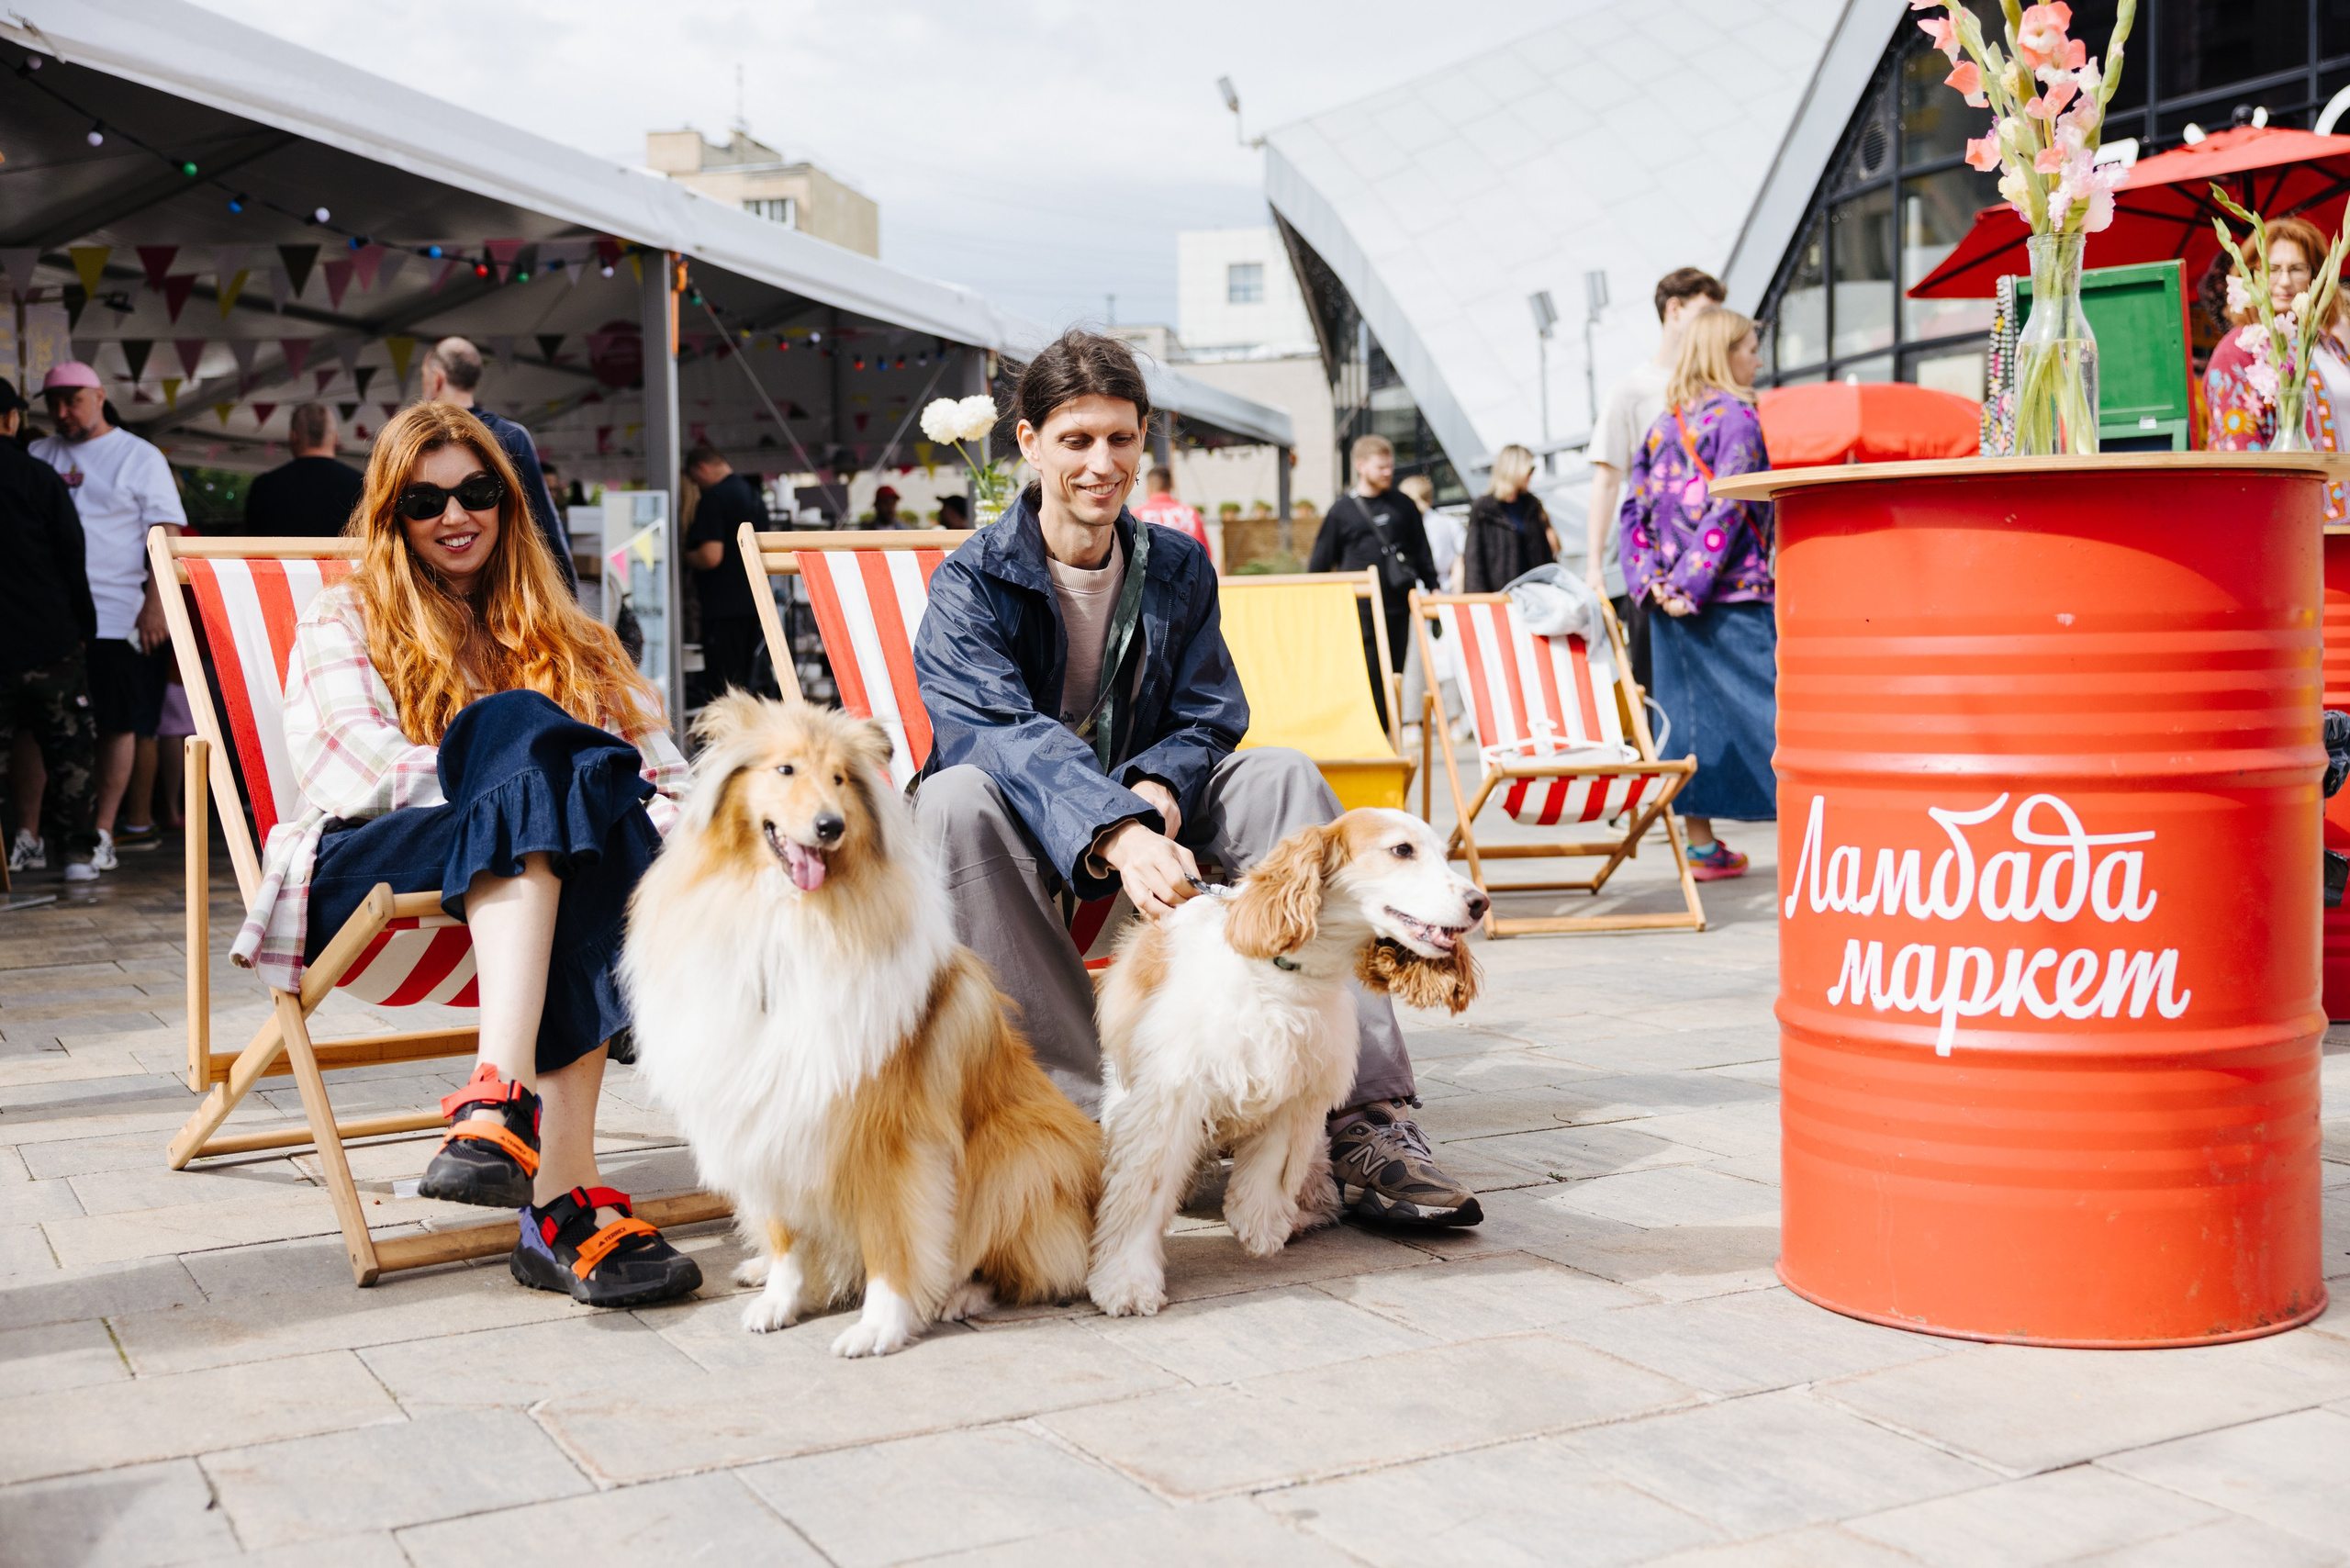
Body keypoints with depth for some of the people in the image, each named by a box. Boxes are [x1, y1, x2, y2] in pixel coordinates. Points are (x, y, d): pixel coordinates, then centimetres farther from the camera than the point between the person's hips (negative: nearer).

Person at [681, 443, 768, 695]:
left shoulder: (714, 498, -13)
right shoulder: (753, 495, 14)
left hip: (724, 606, -9)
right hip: (754, 603, 9)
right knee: (742, 684, 15)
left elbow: (711, 556, -23)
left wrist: (689, 553, -2)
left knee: (723, 686, -6)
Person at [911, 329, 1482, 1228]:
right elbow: (1009, 732, -27)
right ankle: (1084, 1112, -41)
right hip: (1027, 834, -3)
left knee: (1282, 777, -21)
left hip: (1144, 812, 4)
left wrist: (1156, 793, -25)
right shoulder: (971, 584, -10)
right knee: (953, 798, -36)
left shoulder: (1176, 567, 5)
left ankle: (1365, 1111, -29)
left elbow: (1209, 716, 0)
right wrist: (1118, 836, -46)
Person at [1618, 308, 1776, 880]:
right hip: (1734, 596, -6)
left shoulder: (1664, 421, 12)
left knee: (1689, 711, 8)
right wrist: (1693, 585, -16)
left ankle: (1702, 847, 11)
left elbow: (1634, 507, 8)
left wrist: (1650, 580, 2)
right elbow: (1725, 507, -16)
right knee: (1765, 704, -2)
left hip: (1672, 601, 6)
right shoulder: (1736, 417, -8)